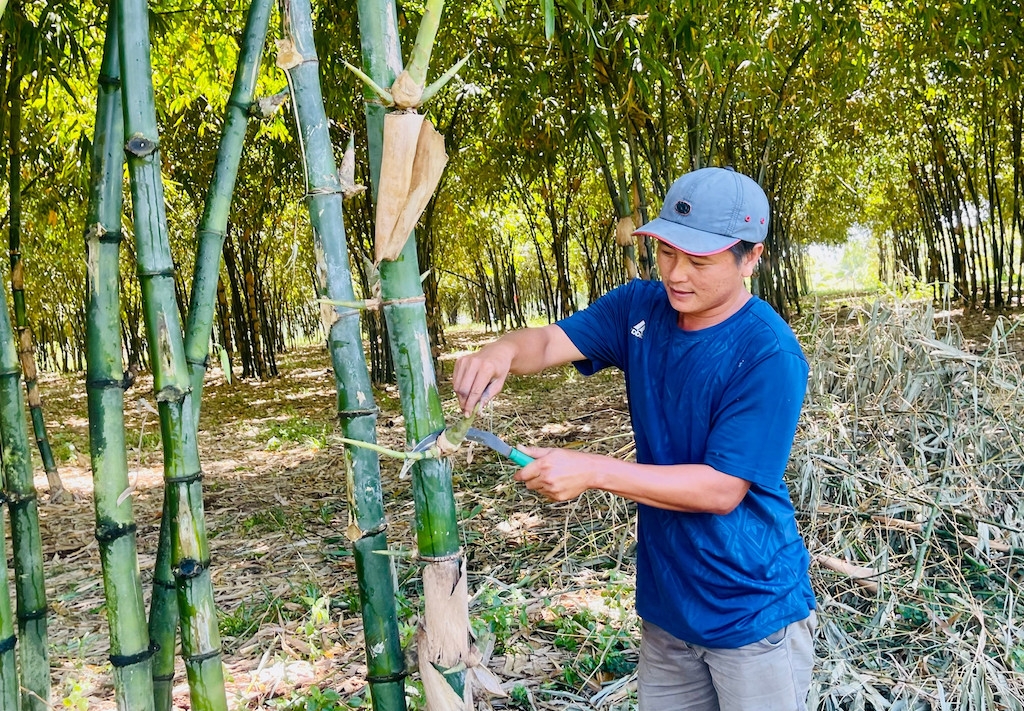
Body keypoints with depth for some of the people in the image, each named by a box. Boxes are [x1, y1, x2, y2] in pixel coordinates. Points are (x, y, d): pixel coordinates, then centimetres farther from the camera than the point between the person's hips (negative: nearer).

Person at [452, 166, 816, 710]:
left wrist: (594, 471, -28)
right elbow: (551, 342, -7)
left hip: (752, 616, -6)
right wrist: (506, 349, -31)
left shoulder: (769, 356, -22)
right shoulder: (641, 309, -3)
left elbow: (723, 489, -23)